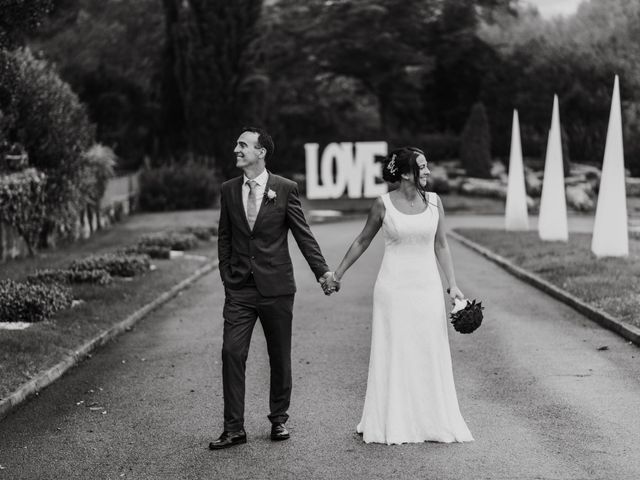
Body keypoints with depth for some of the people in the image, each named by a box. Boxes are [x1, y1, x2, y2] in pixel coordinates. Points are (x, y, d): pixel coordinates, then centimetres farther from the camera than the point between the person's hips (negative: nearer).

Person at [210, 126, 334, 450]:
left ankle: (279, 418, 24)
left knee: (280, 356, 8)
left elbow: (303, 234, -2)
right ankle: (234, 428, 0)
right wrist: (227, 277, 6)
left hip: (276, 288, -2)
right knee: (232, 353, -5)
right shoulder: (229, 190, 6)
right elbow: (224, 238, 13)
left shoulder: (285, 189, -3)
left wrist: (322, 271, -11)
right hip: (239, 289, 2)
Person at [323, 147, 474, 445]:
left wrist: (452, 284, 4)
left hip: (427, 286, 2)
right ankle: (391, 424, 12)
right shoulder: (384, 204, -5)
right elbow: (362, 241, 7)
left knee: (430, 354, 5)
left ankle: (431, 422, 17)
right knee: (393, 354, 3)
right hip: (394, 286, -2)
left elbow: (440, 245, 9)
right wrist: (338, 274, 10)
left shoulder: (433, 201, 2)